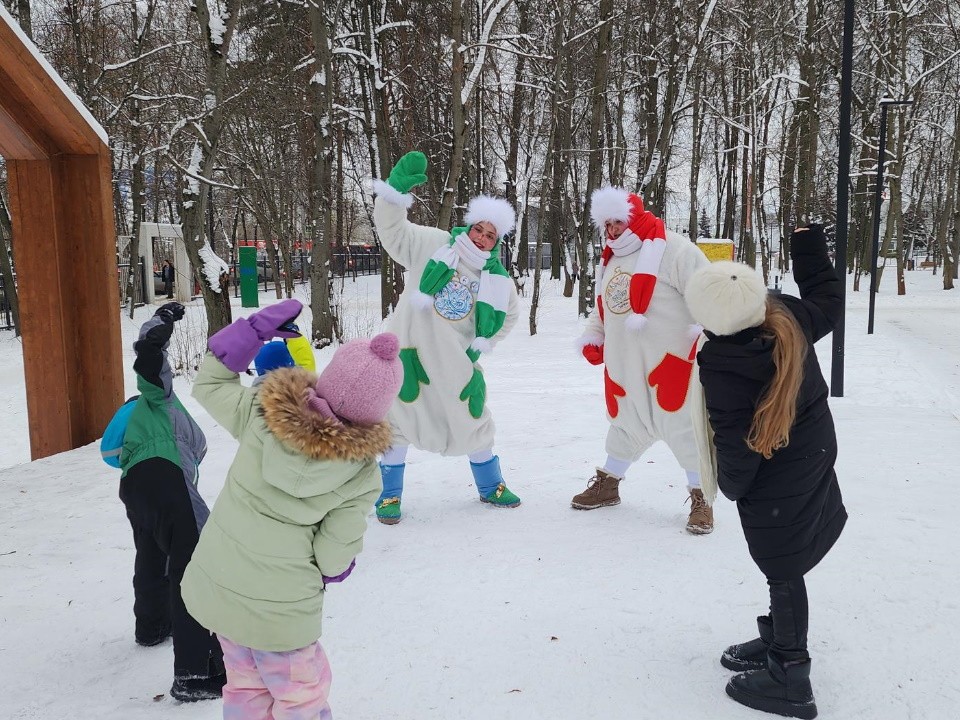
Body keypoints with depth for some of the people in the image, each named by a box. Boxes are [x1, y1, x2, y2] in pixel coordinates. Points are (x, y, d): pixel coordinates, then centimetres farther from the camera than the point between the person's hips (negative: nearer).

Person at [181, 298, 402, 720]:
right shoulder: (361, 474, -20)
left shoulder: (262, 412, -17)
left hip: (213, 587, 4)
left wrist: (256, 327, 1)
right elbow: (333, 558, -14)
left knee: (246, 685, 28)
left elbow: (209, 382, 1)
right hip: (280, 608, -4)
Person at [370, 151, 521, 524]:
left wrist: (481, 346, 5)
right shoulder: (433, 245, -7)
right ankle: (389, 494, 17)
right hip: (409, 352, -3)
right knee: (399, 420, 1)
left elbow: (507, 317, 16)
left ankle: (490, 485, 34)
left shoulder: (498, 281, 1)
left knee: (474, 419, 13)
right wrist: (396, 189, -29)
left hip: (454, 361, 3)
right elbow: (393, 229, -14)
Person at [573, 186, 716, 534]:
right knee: (627, 424, 20)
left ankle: (700, 498, 14)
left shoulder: (672, 249, -12)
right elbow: (603, 308, 24)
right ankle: (607, 483, 37)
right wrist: (591, 337, 12)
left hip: (670, 361, -7)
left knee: (682, 427, -2)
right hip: (624, 365, 7)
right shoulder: (611, 260, 15)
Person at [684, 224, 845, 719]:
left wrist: (731, 485, -2)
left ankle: (787, 678, 20)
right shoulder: (790, 319, -9)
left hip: (773, 487, -8)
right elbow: (828, 299, 13)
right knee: (786, 569, 20)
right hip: (815, 467, 8)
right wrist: (808, 241, 20)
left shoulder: (722, 370, -29)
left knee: (783, 571, 6)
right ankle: (779, 642, 37)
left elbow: (736, 443, -21)